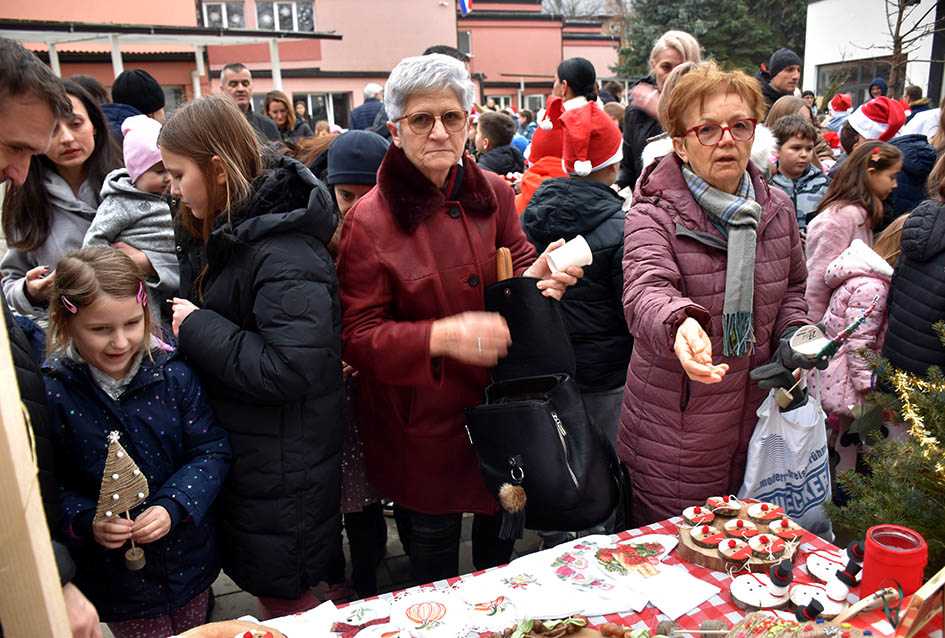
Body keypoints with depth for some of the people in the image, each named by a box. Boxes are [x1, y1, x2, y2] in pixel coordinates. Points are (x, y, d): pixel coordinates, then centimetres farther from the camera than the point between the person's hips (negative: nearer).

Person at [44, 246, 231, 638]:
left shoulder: (172, 374, -12)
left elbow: (211, 450, -8)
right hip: (114, 577, -2)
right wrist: (85, 521, -24)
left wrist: (172, 506, -21)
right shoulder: (49, 394, -15)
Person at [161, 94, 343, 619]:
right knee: (265, 582, 23)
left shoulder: (283, 254, -24)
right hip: (246, 451, 9)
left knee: (283, 598, 9)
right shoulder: (224, 232, 7)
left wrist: (197, 329, -21)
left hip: (283, 469, -9)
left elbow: (290, 369, -32)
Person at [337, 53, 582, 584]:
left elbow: (519, 262, 10)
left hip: (500, 408, 5)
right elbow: (359, 337, -15)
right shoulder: (369, 221, -14)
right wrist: (442, 336, -31)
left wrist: (535, 278, -16)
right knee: (433, 566, 15)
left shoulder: (494, 193, -2)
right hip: (423, 427, -4)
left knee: (501, 542, 27)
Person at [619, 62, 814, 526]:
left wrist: (792, 333, 0)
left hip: (756, 419, 5)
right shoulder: (653, 216, -14)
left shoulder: (776, 210, 4)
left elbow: (793, 286, 19)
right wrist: (681, 323, -54)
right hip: (673, 430, -4)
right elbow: (646, 289, -32)